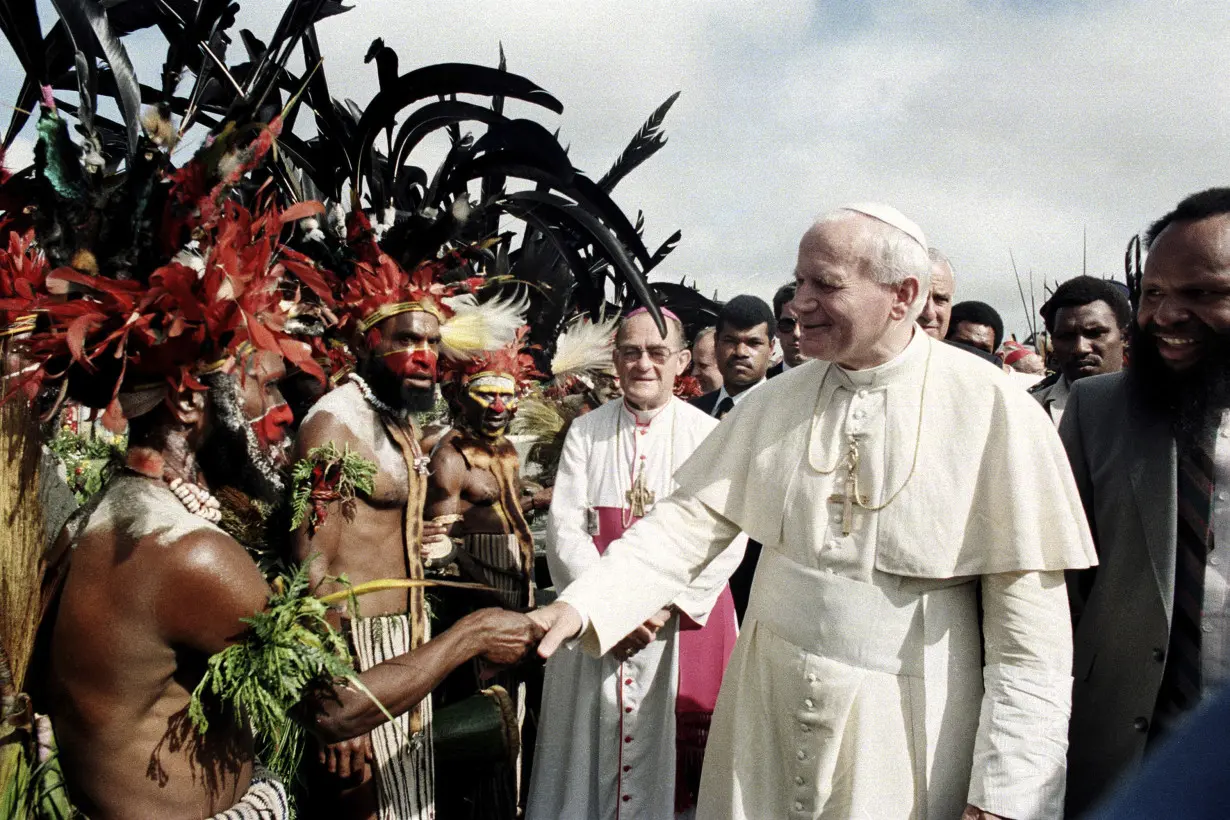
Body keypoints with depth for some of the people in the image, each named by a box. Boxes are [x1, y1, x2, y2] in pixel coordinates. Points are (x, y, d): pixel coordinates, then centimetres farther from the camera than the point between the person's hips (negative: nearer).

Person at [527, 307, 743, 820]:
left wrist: (664, 609, -15)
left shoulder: (708, 435, -1)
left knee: (679, 755, 8)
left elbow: (726, 538, -8)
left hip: (685, 621, -1)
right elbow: (565, 528, -4)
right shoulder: (586, 432, 3)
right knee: (594, 752, 9)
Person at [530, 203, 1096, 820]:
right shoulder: (775, 400, 0)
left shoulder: (994, 410, -13)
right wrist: (582, 604, -14)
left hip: (908, 727, -3)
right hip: (768, 714, 4)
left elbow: (1030, 620, -12)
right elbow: (690, 521, -1)